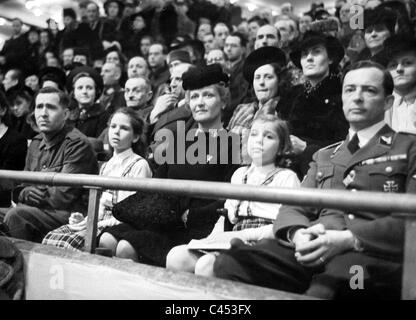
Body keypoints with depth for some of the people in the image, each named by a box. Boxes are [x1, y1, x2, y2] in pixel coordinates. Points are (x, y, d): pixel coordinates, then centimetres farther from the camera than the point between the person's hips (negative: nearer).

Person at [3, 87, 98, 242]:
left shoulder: (77, 144, -12)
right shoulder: (36, 143, 14)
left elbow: (63, 196, -17)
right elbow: (21, 187, 16)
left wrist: (33, 195, -5)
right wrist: (26, 194, -8)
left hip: (71, 214, -7)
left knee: (15, 216, -25)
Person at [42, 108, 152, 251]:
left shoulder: (139, 165, -4)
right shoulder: (106, 166, 20)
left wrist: (99, 224, -15)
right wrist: (83, 219, 1)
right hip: (100, 223, 7)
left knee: (71, 242, -28)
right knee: (50, 237, -17)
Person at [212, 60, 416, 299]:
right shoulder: (324, 156, 28)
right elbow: (293, 208, 18)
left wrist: (348, 239, -17)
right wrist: (298, 233, -7)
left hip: (373, 252, -4)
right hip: (313, 249, 5)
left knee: (326, 287, -41)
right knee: (229, 265, -21)